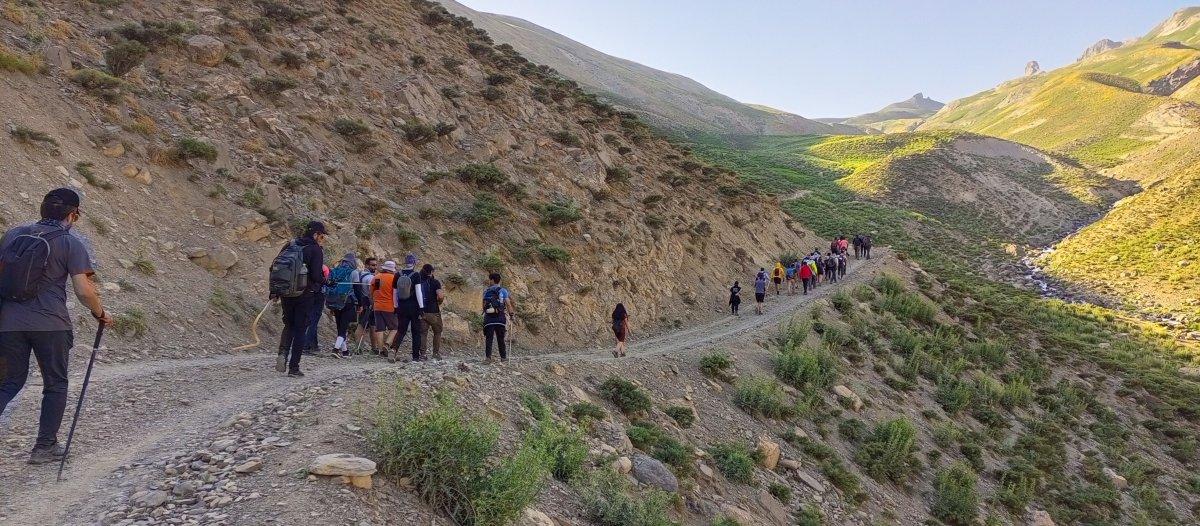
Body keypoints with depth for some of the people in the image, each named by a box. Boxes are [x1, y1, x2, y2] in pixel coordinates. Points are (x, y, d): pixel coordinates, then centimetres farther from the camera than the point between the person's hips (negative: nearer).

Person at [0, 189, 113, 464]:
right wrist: (100, 313, 5)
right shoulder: (71, 243, -6)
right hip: (50, 325, -4)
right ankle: (45, 447, 16)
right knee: (55, 385, 12)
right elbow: (84, 291, -11)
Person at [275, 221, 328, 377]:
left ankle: (283, 352, -3)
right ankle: (293, 367, 7)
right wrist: (323, 280, 3)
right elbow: (316, 276, -20)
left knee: (289, 325, 22)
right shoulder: (316, 250, -11)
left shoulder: (289, 245, 8)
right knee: (301, 329, 5)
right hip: (305, 295, -5)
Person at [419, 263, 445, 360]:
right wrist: (439, 302, 3)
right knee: (437, 332, 11)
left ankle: (423, 353, 5)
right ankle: (436, 353, 10)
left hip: (421, 312, 3)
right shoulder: (435, 282, -7)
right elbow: (440, 296, -17)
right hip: (433, 311, -3)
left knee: (423, 333, 9)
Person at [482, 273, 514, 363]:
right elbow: (508, 303, -3)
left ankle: (487, 357, -13)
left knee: (488, 338, -1)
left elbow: (484, 304, 14)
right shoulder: (503, 290, 0)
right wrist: (511, 312, 10)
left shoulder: (486, 291, 9)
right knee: (500, 338, 9)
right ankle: (503, 357, 15)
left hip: (488, 318, 1)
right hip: (500, 318, -1)